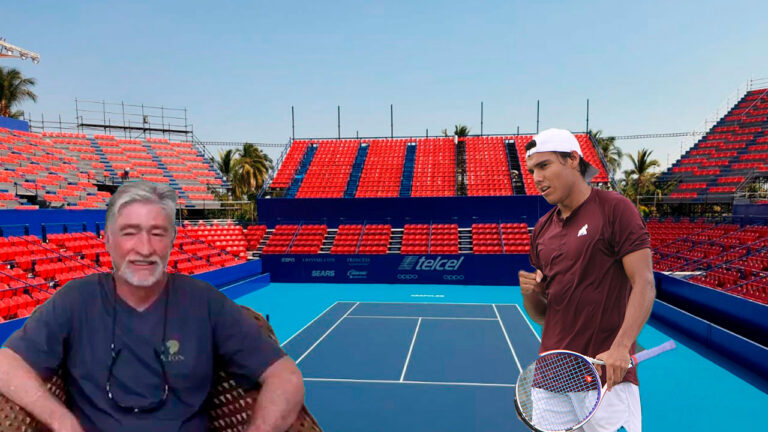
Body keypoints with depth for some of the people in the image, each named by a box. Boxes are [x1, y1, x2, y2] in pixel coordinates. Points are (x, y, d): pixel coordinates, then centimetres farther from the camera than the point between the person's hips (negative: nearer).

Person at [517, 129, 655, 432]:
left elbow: (644, 285, -12)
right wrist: (530, 292, -7)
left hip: (608, 376, -5)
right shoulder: (541, 230, 11)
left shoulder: (614, 208, -5)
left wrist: (620, 347, -24)